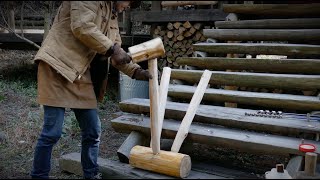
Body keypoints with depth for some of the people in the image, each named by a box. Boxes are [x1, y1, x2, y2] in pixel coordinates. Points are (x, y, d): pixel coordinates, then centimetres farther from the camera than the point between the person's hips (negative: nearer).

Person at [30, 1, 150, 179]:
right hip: (58, 66, -8)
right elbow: (81, 26, -21)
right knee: (52, 131, -6)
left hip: (81, 76, 9)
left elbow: (116, 50, 22)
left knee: (93, 131, 7)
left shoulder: (112, 15, 21)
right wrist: (111, 49, -16)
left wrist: (136, 71, 9)